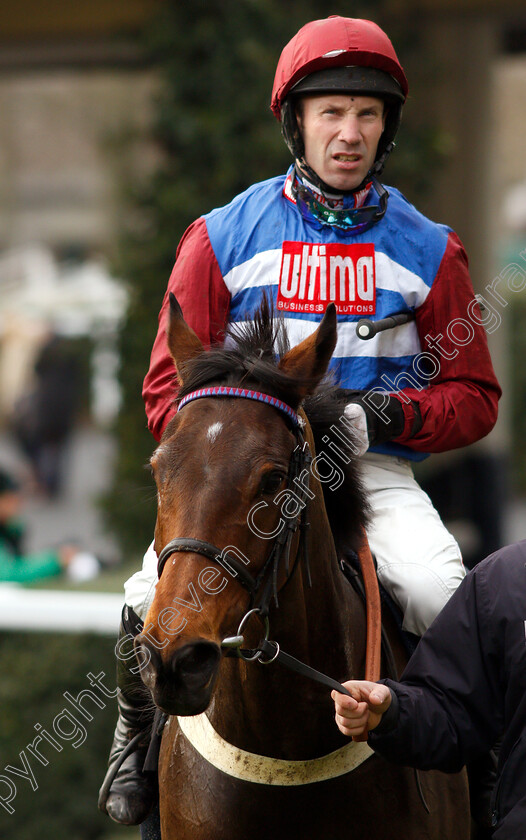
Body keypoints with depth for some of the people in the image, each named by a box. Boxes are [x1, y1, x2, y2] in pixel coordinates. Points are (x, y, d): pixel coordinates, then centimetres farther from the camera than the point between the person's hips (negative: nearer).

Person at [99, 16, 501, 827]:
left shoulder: (426, 250, 7)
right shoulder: (221, 239, 5)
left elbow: (473, 397, 8)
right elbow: (169, 393, 6)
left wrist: (386, 412, -11)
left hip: (376, 473, 0)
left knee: (442, 593, -29)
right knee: (154, 595, -24)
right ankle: (137, 731, 7)